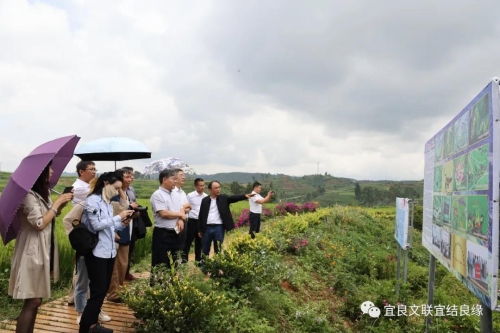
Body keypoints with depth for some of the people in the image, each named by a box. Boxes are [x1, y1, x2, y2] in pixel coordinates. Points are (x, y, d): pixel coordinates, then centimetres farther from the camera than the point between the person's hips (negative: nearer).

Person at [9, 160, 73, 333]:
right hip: (33, 252, -9)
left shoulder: (43, 192, 11)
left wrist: (62, 203, -1)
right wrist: (57, 202, -17)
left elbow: (51, 215, 15)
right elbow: (40, 223, -23)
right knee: (33, 300, -3)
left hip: (44, 250, 9)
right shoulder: (29, 194, -18)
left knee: (36, 299, 16)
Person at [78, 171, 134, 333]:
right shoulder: (93, 200, -11)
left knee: (103, 289, 13)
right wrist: (118, 217, -15)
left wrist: (122, 223, -1)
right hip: (96, 252, -8)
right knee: (98, 291, -5)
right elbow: (97, 225, -18)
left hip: (109, 251, 8)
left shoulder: (108, 202, 13)